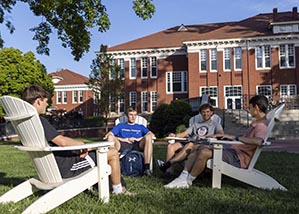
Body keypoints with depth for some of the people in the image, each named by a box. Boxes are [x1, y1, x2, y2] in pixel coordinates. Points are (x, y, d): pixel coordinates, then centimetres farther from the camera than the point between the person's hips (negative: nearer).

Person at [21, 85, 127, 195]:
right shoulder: (39, 120, -25)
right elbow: (62, 141, -32)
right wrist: (81, 144, -12)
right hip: (66, 167, -10)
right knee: (113, 153, 0)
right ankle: (118, 190, 16)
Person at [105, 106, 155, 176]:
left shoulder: (140, 127, 32)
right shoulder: (120, 125, 29)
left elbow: (152, 134, 12)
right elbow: (107, 135, 12)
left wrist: (138, 139, -4)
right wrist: (124, 140, -1)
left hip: (137, 146, 0)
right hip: (123, 146, 0)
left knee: (148, 136, -29)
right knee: (110, 137, -26)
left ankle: (147, 168, -37)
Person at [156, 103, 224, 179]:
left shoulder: (215, 124, 20)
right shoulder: (196, 124, 34)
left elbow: (221, 134, -1)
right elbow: (184, 133, 22)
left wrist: (205, 137, -15)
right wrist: (175, 135, -1)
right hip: (190, 142, 5)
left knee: (189, 145, -39)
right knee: (171, 146, -23)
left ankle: (167, 164, -46)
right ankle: (169, 171, -36)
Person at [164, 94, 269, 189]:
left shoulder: (261, 125, -14)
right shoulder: (255, 123, 20)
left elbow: (258, 141, -35)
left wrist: (235, 137, -30)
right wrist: (223, 136, 22)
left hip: (239, 158, -11)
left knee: (204, 152, -30)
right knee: (197, 149, 7)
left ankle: (187, 181, -14)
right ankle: (183, 177, -5)